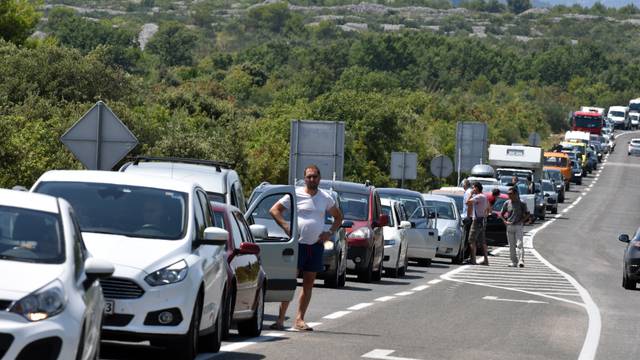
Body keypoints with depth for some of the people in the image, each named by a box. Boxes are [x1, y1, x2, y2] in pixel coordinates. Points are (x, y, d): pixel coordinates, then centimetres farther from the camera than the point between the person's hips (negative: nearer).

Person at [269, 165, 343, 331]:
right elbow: (274, 210, 2)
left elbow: (338, 217, 23)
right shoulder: (295, 195, -1)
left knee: (308, 284, 5)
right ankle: (280, 319, -9)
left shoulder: (325, 198, 10)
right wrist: (286, 227, -11)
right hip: (297, 243, -4)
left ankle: (299, 319, 10)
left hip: (316, 246, 4)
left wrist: (331, 232, 5)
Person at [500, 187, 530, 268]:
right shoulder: (507, 203, 6)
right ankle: (514, 261, 12)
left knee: (520, 244, -13)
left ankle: (521, 261, -19)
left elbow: (527, 214, 5)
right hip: (509, 226, 4)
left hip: (518, 226, -4)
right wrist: (505, 221, -1)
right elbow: (501, 214, 14)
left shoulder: (521, 203, -1)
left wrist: (522, 221, -9)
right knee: (511, 246, 6)